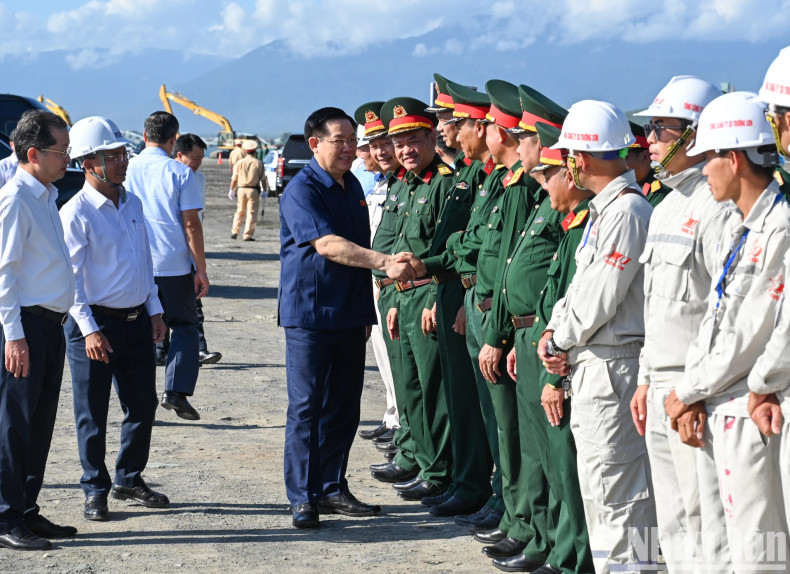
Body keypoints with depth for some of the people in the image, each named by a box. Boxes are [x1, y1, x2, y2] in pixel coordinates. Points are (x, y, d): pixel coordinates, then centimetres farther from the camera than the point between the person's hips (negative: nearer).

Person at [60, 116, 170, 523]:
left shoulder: (132, 204, 10)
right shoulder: (76, 212, -12)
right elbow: (70, 275, -13)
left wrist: (154, 310, 15)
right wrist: (89, 329, -18)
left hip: (136, 322, 7)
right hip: (94, 324, -7)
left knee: (143, 404, 11)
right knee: (93, 414, 3)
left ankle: (129, 479, 28)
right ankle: (95, 489, 16)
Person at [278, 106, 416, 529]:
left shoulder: (352, 186, 13)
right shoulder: (301, 190, -12)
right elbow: (326, 244, -25)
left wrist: (365, 309, 20)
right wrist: (384, 263, -33)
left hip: (349, 313, 7)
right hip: (309, 313, -7)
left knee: (343, 405, 10)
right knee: (306, 406, -3)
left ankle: (332, 488, 18)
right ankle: (302, 497, 3)